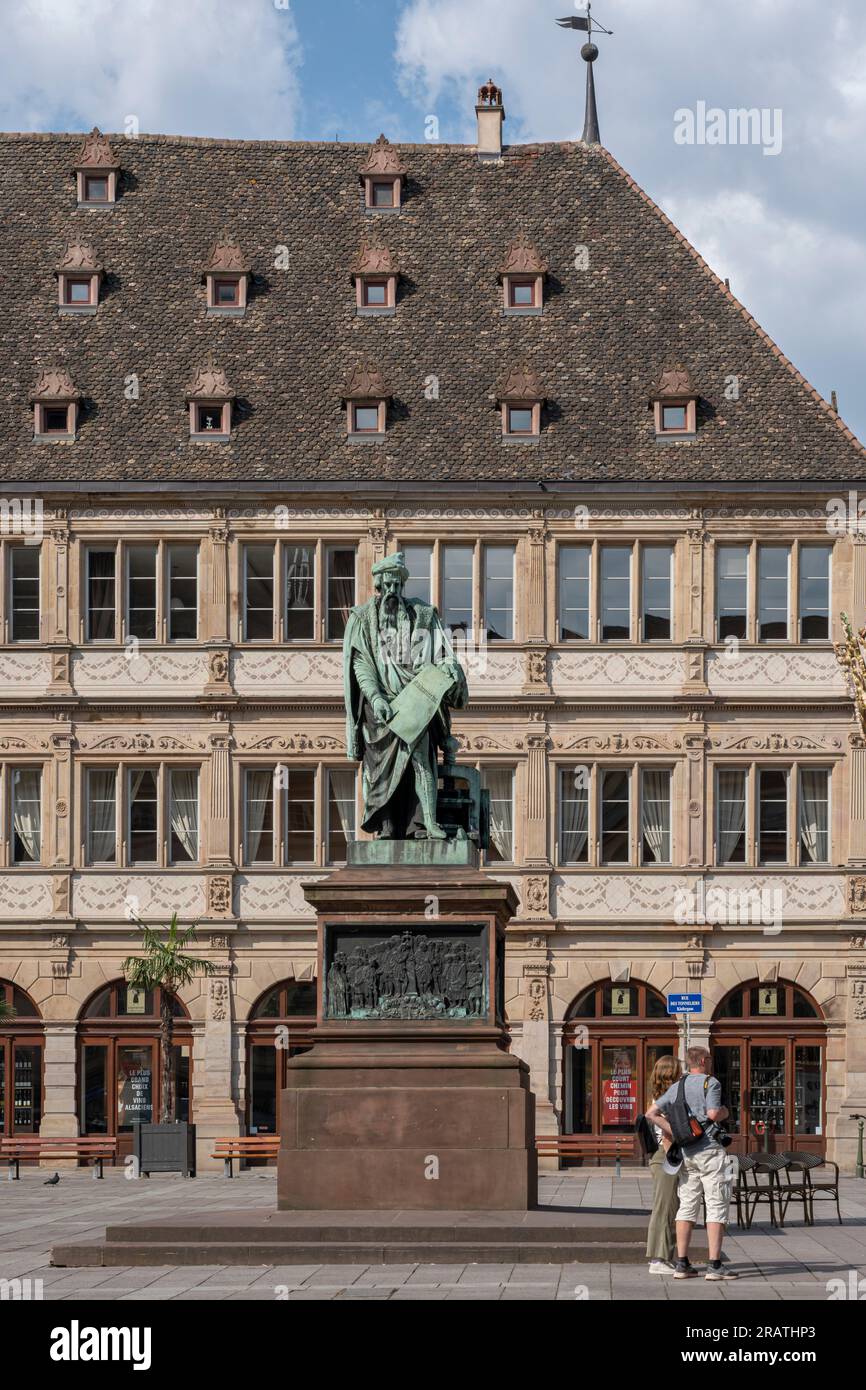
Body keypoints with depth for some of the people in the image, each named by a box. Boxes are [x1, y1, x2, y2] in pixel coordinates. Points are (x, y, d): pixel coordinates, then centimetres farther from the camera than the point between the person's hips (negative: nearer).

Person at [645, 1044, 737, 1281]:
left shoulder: (677, 1087, 12)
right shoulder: (710, 1083, -8)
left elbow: (651, 1113, 6)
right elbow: (713, 1114, -20)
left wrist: (672, 1132, 7)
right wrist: (725, 1112, 1)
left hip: (687, 1153, 7)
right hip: (710, 1150, -7)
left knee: (687, 1206, 10)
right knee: (717, 1207, -4)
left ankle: (682, 1263, 9)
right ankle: (714, 1265, -9)